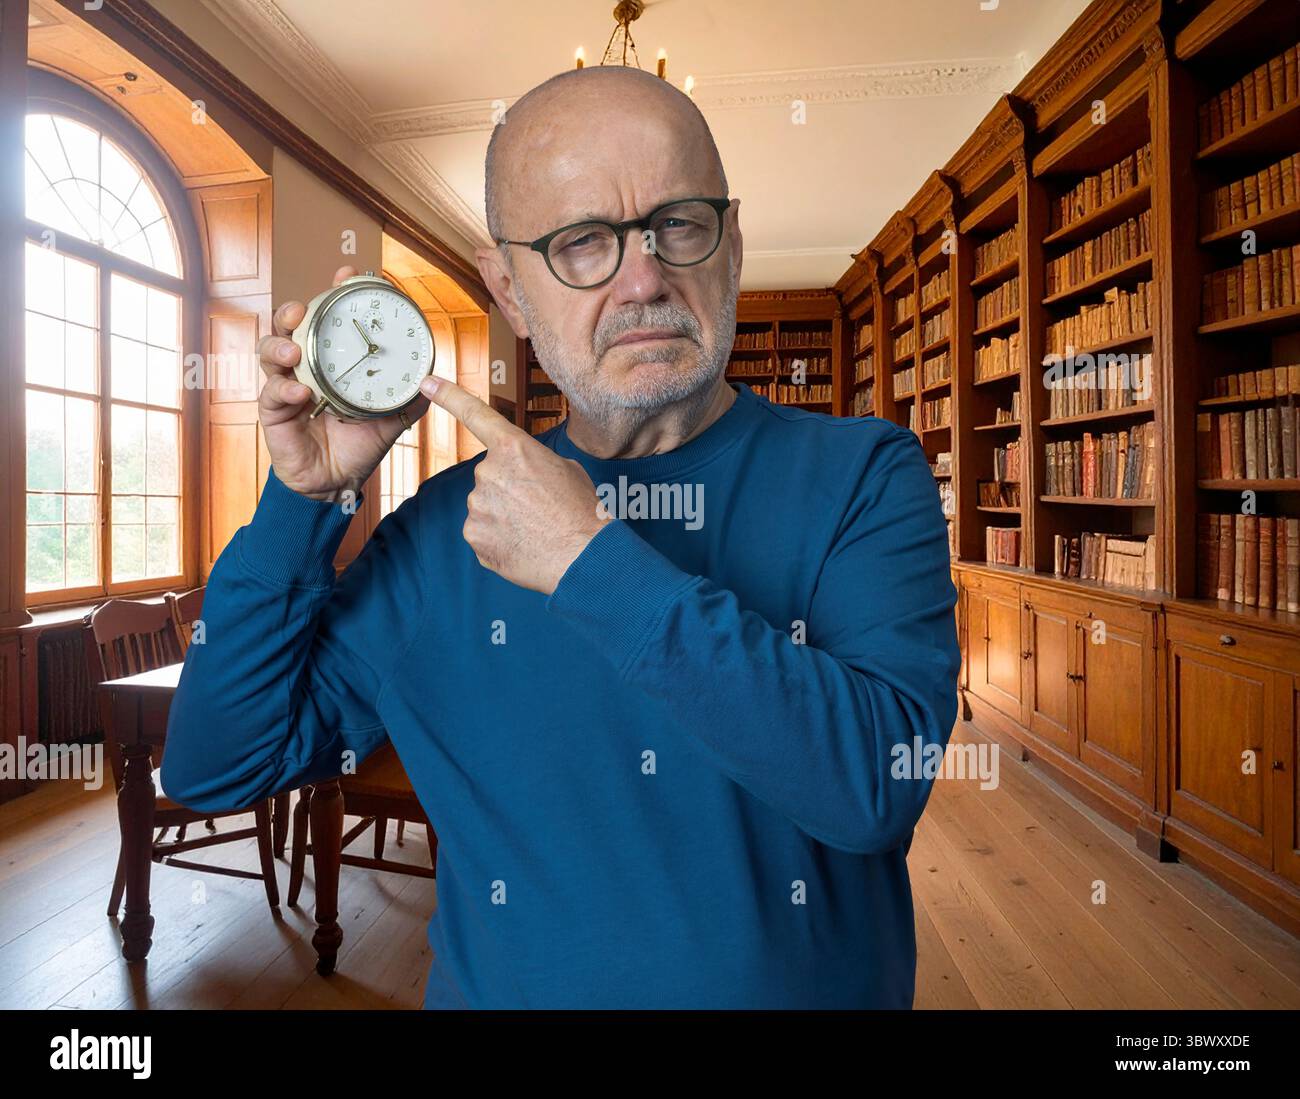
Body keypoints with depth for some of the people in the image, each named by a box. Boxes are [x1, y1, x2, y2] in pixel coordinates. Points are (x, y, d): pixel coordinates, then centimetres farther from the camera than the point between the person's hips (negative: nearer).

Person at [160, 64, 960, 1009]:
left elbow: (881, 781, -20)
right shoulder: (450, 526, -2)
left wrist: (597, 562, -21)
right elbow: (216, 768, 1)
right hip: (500, 987, 1)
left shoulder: (864, 475, -7)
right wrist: (306, 498, -9)